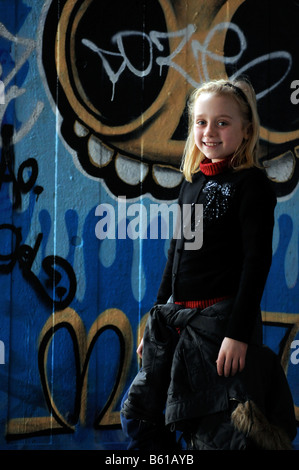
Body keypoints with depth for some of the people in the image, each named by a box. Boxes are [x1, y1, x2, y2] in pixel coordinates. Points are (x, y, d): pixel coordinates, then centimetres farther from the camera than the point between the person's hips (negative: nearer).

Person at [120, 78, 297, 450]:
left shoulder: (251, 183, -9)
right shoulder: (191, 182, 12)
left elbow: (257, 260, -14)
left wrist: (239, 333, -20)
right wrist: (157, 320, 20)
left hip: (220, 319, -7)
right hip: (176, 318, 8)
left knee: (214, 435, -6)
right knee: (137, 414, 11)